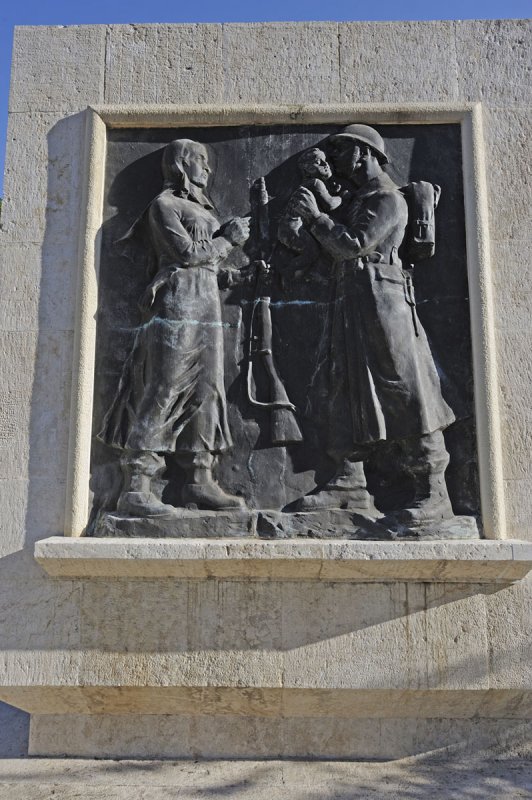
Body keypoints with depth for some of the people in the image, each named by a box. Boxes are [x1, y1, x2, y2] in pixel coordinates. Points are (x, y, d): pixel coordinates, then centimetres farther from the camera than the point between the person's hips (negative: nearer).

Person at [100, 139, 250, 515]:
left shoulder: (200, 208, 25)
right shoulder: (164, 204, 1)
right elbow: (188, 253, -8)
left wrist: (229, 236, 6)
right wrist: (229, 238, 1)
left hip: (208, 304, 9)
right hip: (178, 302, -9)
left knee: (206, 391, 2)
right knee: (162, 392, -14)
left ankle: (199, 480, 5)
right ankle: (135, 488, -14)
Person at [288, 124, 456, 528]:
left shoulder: (388, 198, -4)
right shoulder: (357, 197, 24)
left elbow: (353, 245, -14)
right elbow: (339, 247, 23)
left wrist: (316, 215, -9)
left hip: (382, 297, -10)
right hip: (351, 301, 10)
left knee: (405, 389, -12)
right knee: (348, 388, 6)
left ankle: (434, 491, -10)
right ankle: (351, 483, 11)